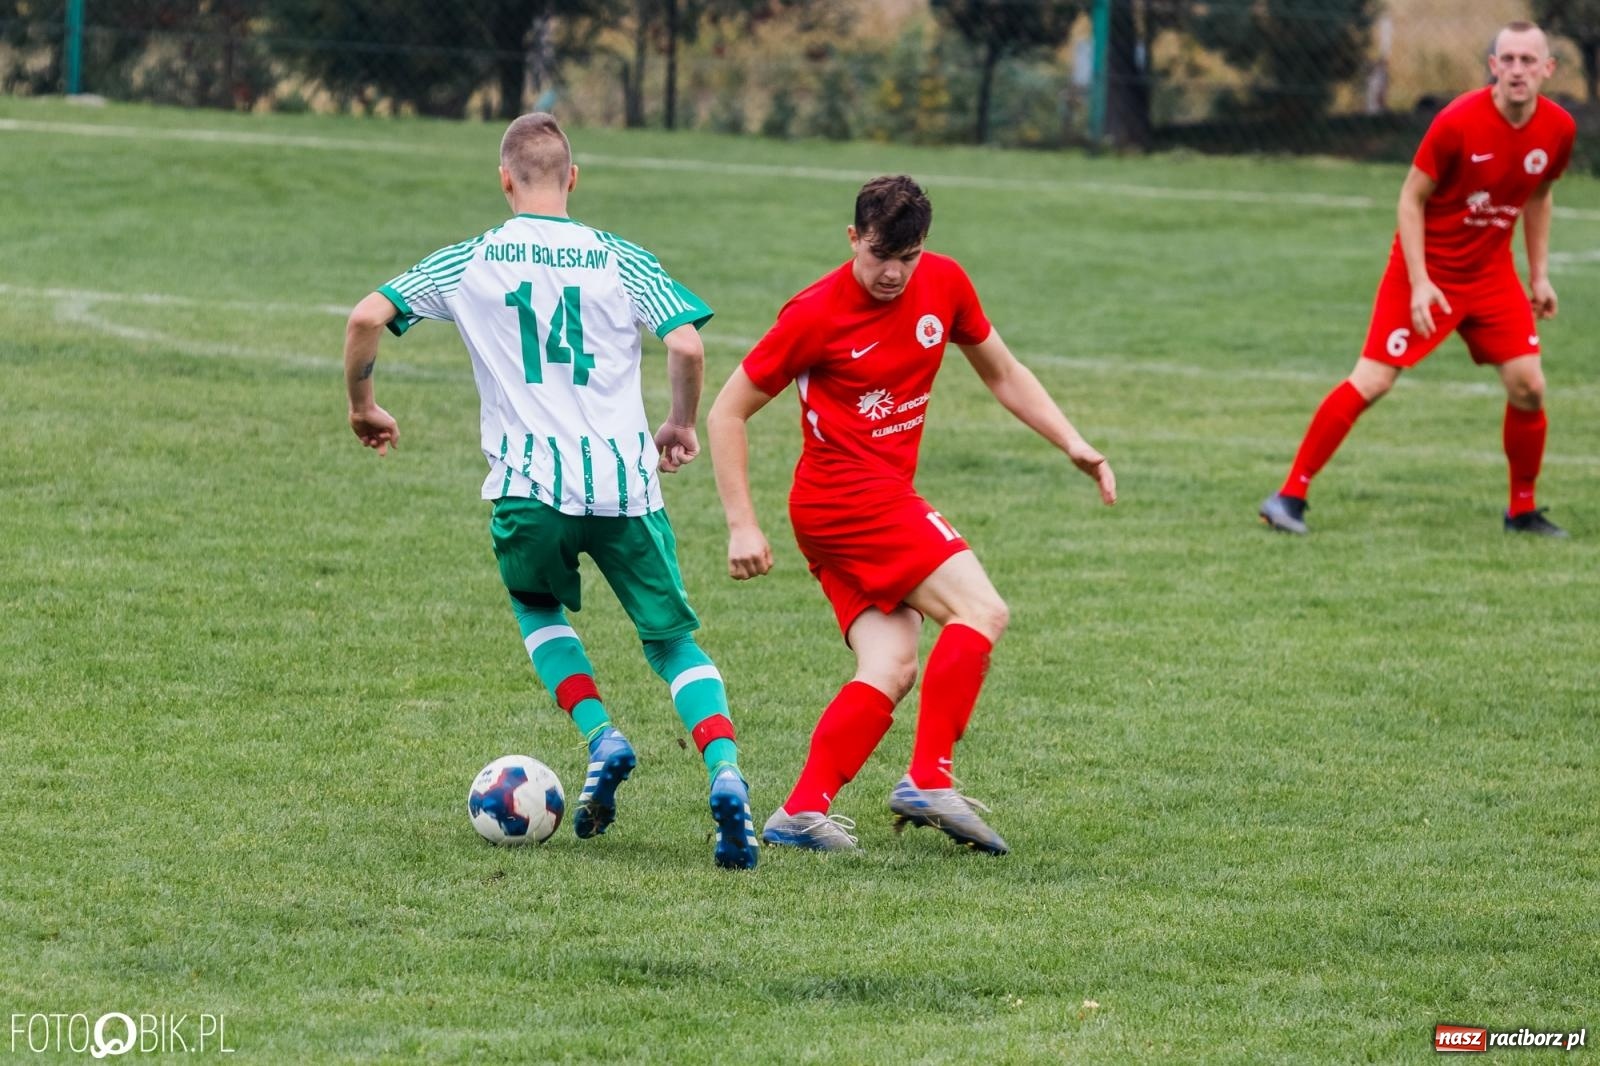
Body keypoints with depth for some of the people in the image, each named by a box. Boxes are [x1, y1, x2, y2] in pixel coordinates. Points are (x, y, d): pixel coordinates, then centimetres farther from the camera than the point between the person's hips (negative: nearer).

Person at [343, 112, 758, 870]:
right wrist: (680, 427, 15)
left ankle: (600, 737, 4)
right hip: (625, 477, 0)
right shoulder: (620, 261, 7)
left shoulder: (466, 263, 8)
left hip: (529, 481, 0)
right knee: (672, 637, 12)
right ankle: (725, 771, -13)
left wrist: (362, 405, 16)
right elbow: (687, 346, -3)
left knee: (539, 608, 28)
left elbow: (368, 318, 0)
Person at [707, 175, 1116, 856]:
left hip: (882, 499, 7)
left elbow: (1003, 375, 18)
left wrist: (1074, 446, 7)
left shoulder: (943, 285, 4)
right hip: (850, 494, -7)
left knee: (890, 670, -5)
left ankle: (802, 812, -8)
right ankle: (929, 782, -18)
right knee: (980, 611, -17)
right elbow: (728, 413, -6)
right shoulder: (817, 315, -12)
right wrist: (742, 526, -11)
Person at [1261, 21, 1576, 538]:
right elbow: (1412, 198, -13)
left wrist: (1539, 275, 12)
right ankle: (1290, 495, -6)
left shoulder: (1557, 129, -6)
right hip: (1428, 269, -5)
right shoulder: (1459, 122, -22)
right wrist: (1420, 284, -20)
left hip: (1492, 273, 5)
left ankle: (1523, 510, 14)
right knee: (1371, 381, -12)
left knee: (1528, 386, -5)